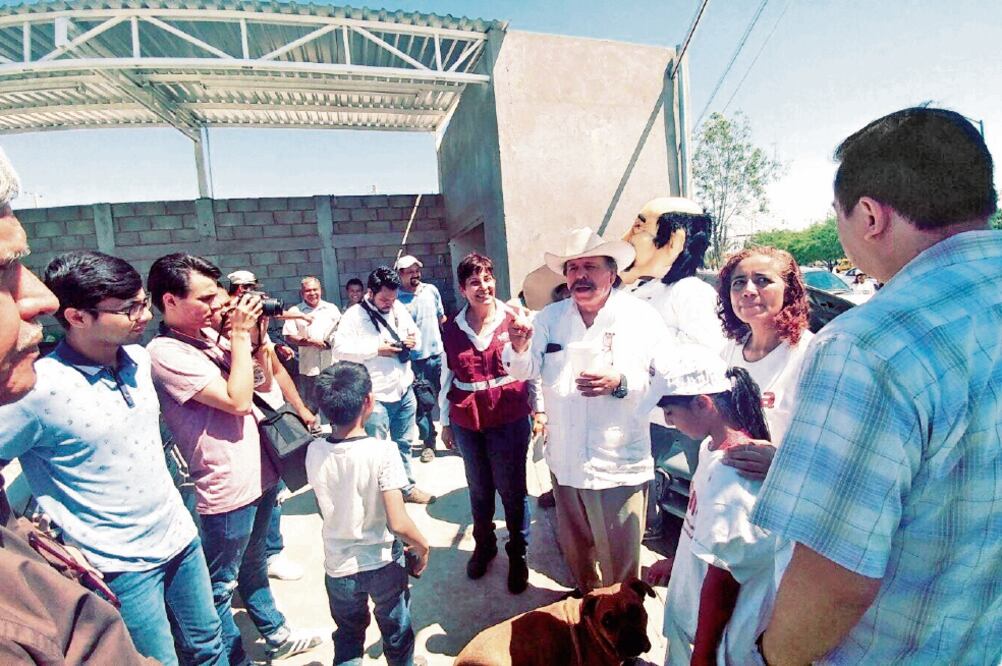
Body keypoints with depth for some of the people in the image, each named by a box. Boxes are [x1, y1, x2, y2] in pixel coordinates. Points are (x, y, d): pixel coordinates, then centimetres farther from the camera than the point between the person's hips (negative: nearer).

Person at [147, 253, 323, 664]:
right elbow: (237, 399, -25)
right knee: (221, 587, 12)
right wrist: (241, 333, -19)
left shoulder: (210, 335, 5)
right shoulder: (166, 353, -19)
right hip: (226, 490, -9)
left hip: (258, 475, 9)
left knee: (253, 566, 27)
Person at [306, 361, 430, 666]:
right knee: (396, 629, 26)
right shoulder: (382, 451, -26)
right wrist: (422, 547, -9)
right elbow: (398, 523, -26)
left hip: (338, 566, 3)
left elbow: (326, 510, -1)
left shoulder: (314, 452, -14)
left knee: (348, 634, 28)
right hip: (383, 563, -2)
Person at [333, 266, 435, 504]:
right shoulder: (354, 315, -11)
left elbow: (415, 332, 20)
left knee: (403, 443, 19)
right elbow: (340, 349, -18)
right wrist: (377, 350, -20)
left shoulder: (399, 309, 7)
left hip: (404, 389, 6)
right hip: (376, 395, -6)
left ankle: (407, 487, 35)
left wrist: (413, 339, -4)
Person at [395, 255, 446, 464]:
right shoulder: (396, 298, -7)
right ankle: (428, 442, 21)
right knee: (423, 404, 5)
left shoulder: (431, 290, 5)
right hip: (416, 360, -3)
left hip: (439, 354, 3)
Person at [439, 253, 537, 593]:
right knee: (479, 489, 17)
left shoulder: (513, 320, -7)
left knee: (512, 489, 8)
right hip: (467, 423, 3)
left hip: (509, 420, -2)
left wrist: (539, 410, -1)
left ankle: (518, 554, 30)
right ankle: (483, 545, 40)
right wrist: (445, 422, 13)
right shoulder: (453, 329, 1)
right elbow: (446, 378, 9)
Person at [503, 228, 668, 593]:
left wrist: (620, 383, -27)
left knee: (619, 562, 11)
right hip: (565, 462, 4)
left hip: (618, 464, -4)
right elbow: (526, 370, -2)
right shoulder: (550, 317, 3)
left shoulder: (641, 317, -7)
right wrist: (519, 347, -23)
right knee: (575, 550, 24)